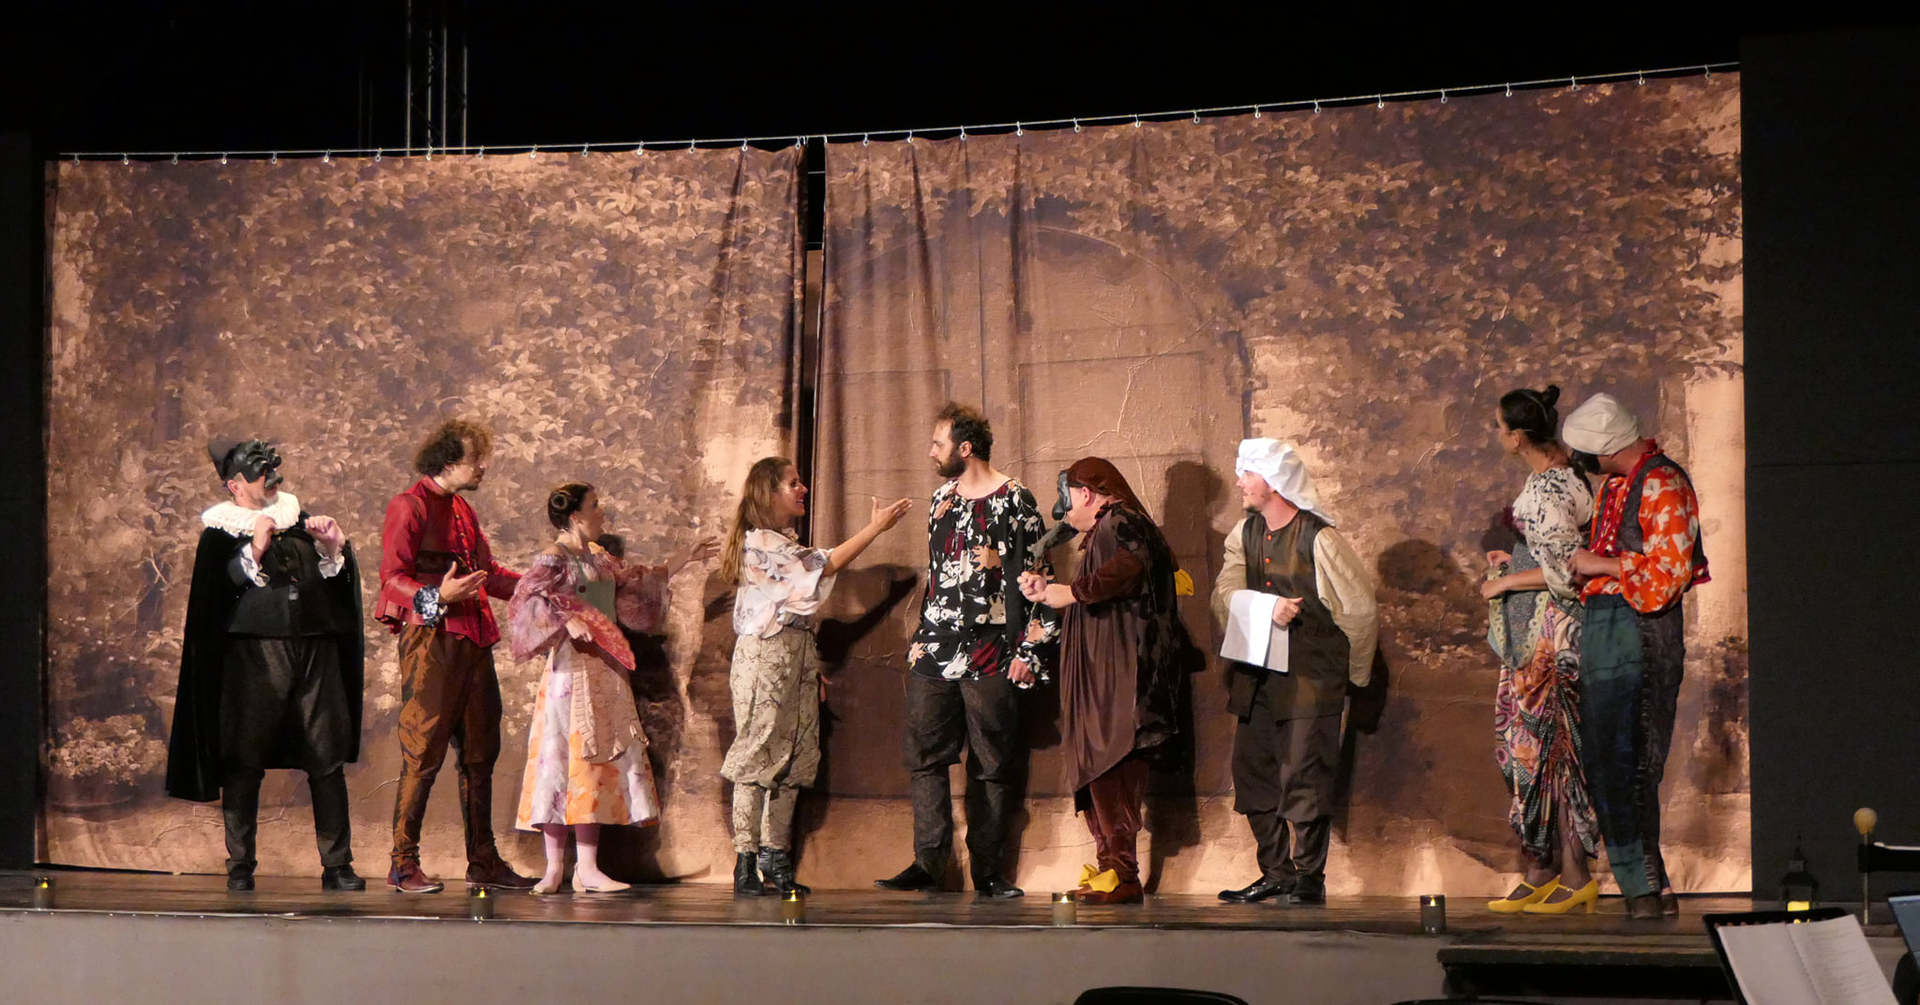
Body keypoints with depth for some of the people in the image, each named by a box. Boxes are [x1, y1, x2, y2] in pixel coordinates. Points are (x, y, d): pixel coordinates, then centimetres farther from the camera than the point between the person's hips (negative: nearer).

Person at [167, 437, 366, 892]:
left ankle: (337, 866, 2)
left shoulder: (300, 520, 18)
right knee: (244, 761, -3)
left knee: (328, 759, -1)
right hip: (254, 651, -3)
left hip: (314, 649, 3)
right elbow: (222, 587, -7)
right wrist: (256, 548, -19)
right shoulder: (220, 532, 8)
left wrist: (332, 548, -3)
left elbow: (335, 582, 17)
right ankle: (240, 867, 3)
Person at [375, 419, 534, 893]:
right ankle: (403, 864, -3)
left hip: (473, 643, 8)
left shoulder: (463, 510, 22)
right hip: (430, 640, -8)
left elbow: (489, 573, 28)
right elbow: (392, 578, -12)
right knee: (423, 755, -8)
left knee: (480, 755, 9)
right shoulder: (409, 507, -4)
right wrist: (437, 597, -27)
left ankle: (483, 861, 15)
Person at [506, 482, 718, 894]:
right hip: (572, 668, -8)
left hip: (606, 669, 8)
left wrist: (685, 561, 32)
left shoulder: (598, 557, 17)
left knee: (599, 760, 3)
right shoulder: (554, 559, -7)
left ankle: (587, 869, 4)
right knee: (567, 758, -6)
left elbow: (637, 580, 29)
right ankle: (555, 868, -1)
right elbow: (531, 597, -21)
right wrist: (567, 620, -33)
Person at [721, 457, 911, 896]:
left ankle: (777, 866, 10)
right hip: (764, 656, -9)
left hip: (797, 658, 9)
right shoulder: (757, 542, -10)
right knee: (756, 759, -10)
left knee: (793, 760, 6)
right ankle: (746, 867, -10)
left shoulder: (785, 543, 21)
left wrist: (813, 664, 16)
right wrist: (875, 528, -11)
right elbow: (825, 566, -16)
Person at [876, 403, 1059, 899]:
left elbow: (1038, 578, -5)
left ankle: (987, 870, 3)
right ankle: (928, 862, 2)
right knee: (924, 758, 0)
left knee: (993, 766, -1)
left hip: (990, 657, -6)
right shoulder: (942, 498, 16)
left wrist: (1030, 649, -10)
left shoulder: (1014, 501, -4)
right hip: (935, 652, 6)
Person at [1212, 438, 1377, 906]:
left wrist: (1354, 672, 4)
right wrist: (1268, 609, -22)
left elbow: (1360, 607, -5)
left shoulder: (1319, 539, -11)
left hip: (1310, 679, -7)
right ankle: (1275, 874, 18)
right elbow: (1224, 595, -3)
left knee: (1304, 777, -7)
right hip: (1257, 675, 7)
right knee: (1253, 774, 9)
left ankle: (1310, 879, 1)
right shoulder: (1244, 534, 8)